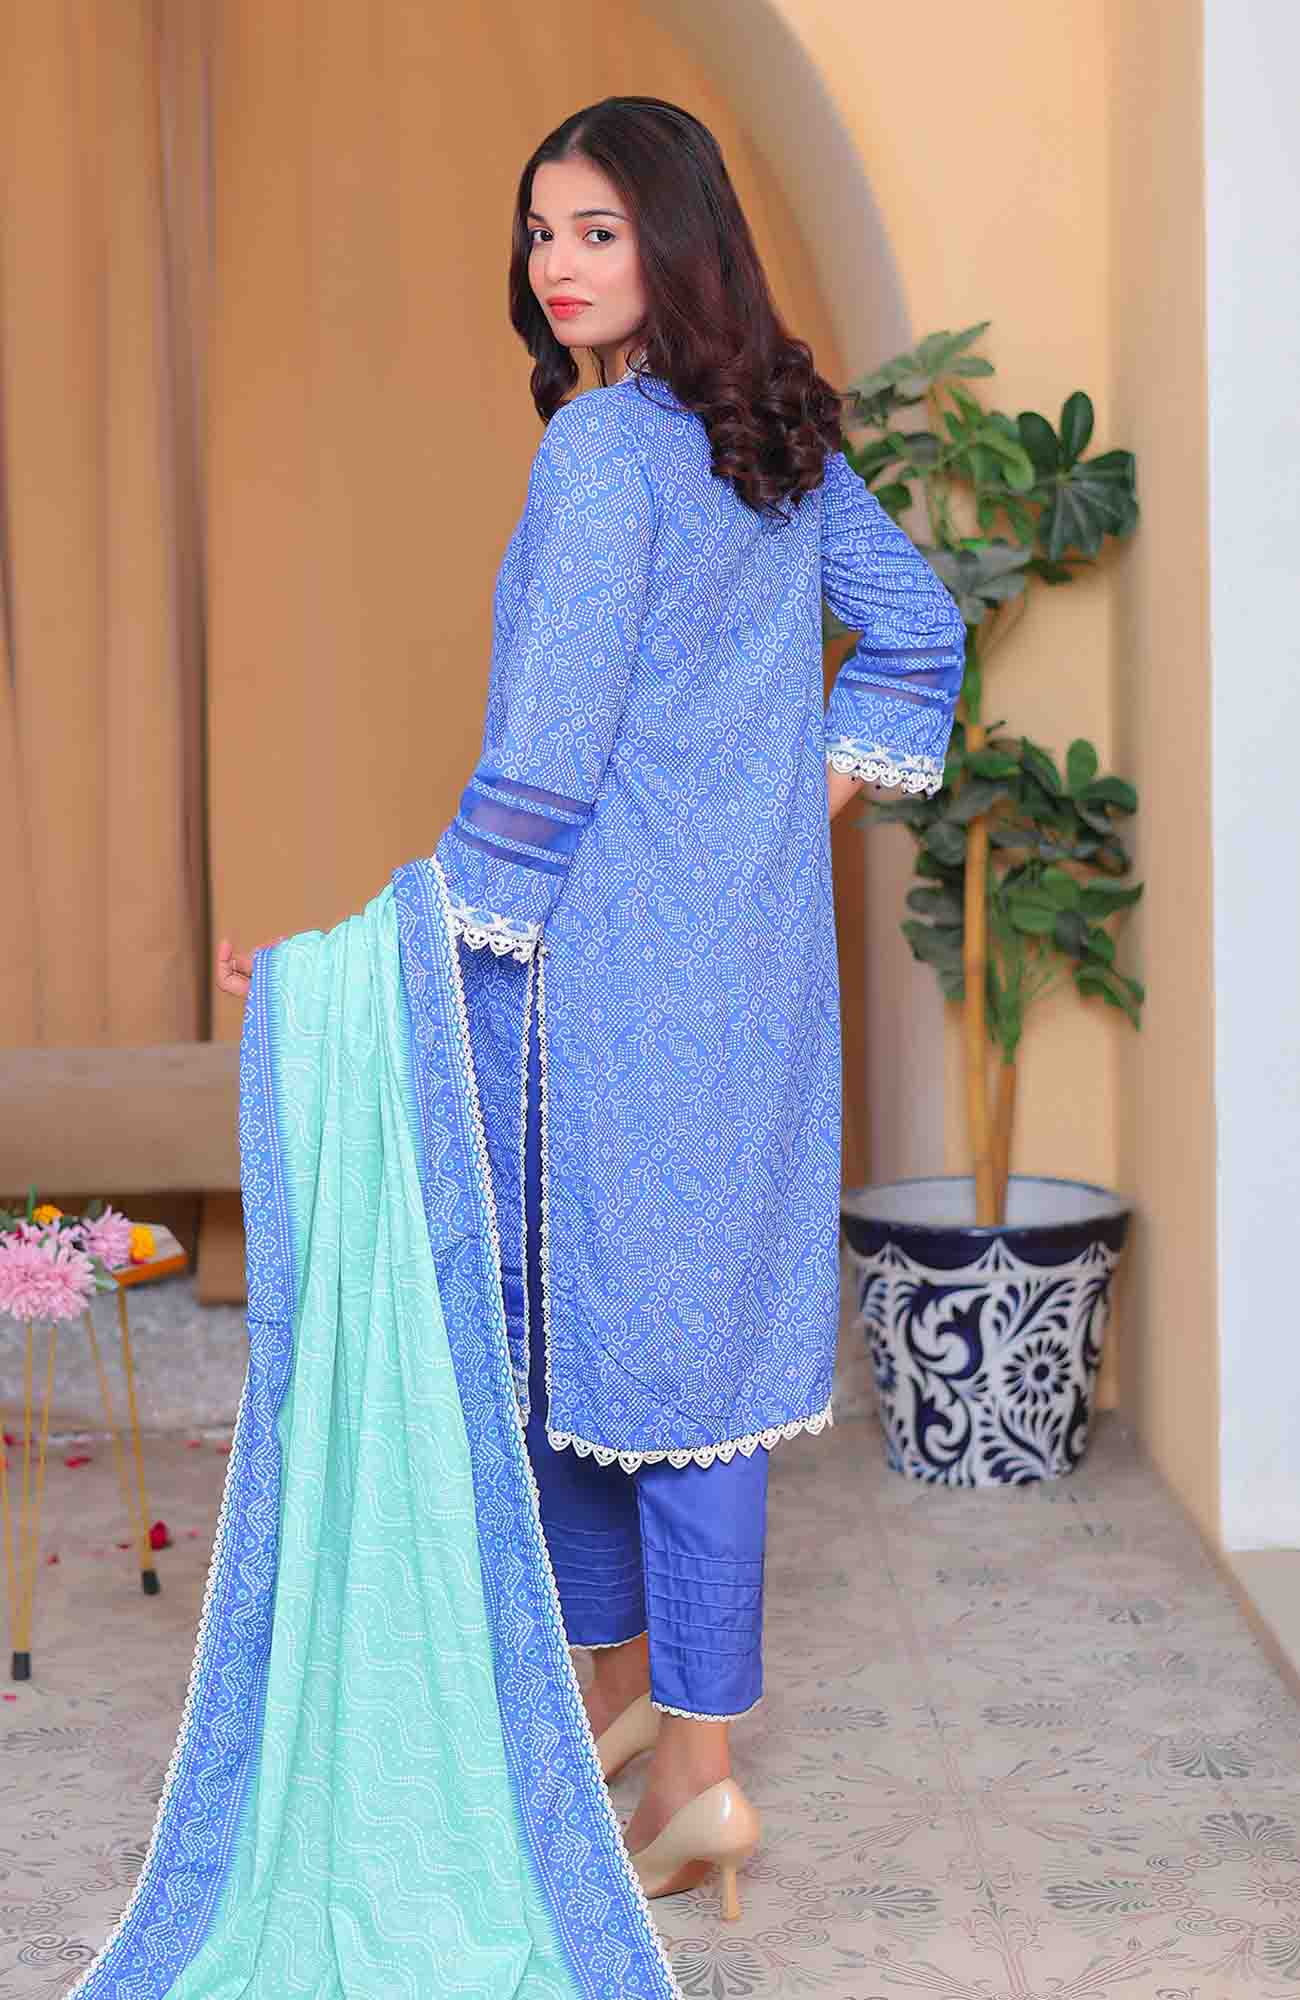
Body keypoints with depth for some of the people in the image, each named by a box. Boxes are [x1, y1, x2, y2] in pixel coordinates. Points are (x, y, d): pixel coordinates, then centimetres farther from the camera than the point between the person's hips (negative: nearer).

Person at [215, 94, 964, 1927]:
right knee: (707, 1314, 10)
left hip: (601, 952, -8)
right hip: (757, 950, 8)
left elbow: (547, 756, -19)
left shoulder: (603, 446, -14)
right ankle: (693, 1746, 17)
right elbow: (918, 635, 21)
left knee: (570, 1305, 7)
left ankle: (622, 1675, 21)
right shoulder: (782, 438, 10)